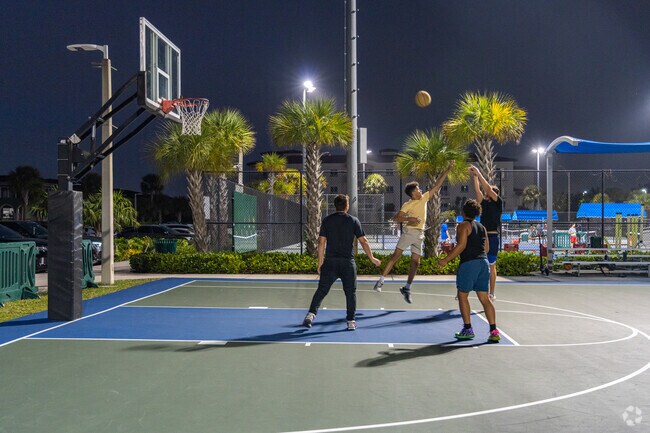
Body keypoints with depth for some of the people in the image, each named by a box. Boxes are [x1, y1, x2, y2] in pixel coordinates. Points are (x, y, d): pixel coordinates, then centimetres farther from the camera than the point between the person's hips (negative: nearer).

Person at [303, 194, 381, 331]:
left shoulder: (327, 220, 4)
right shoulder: (353, 221, 1)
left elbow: (321, 242, 0)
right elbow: (364, 241, 1)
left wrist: (320, 263, 5)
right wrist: (372, 258, 12)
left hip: (330, 262, 1)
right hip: (348, 262, -1)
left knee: (321, 290, 7)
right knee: (350, 292, 10)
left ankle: (311, 314, -6)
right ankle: (351, 321, 11)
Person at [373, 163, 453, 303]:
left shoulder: (424, 198, 11)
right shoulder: (408, 205, -5)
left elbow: (437, 185, 13)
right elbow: (395, 218, -11)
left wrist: (448, 170, 12)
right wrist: (409, 219, -25)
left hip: (419, 234, 5)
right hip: (409, 231, -5)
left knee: (415, 262, 3)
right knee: (396, 255, -9)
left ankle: (407, 289, 9)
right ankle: (381, 281, -7)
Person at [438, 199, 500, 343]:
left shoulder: (464, 225, -4)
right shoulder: (482, 227, 16)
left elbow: (461, 245, -14)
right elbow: (487, 248, 16)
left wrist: (446, 260, -12)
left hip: (468, 263, -7)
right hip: (484, 262, 7)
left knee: (463, 296, 7)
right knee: (484, 298, 6)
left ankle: (468, 329, 7)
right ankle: (494, 331, 0)